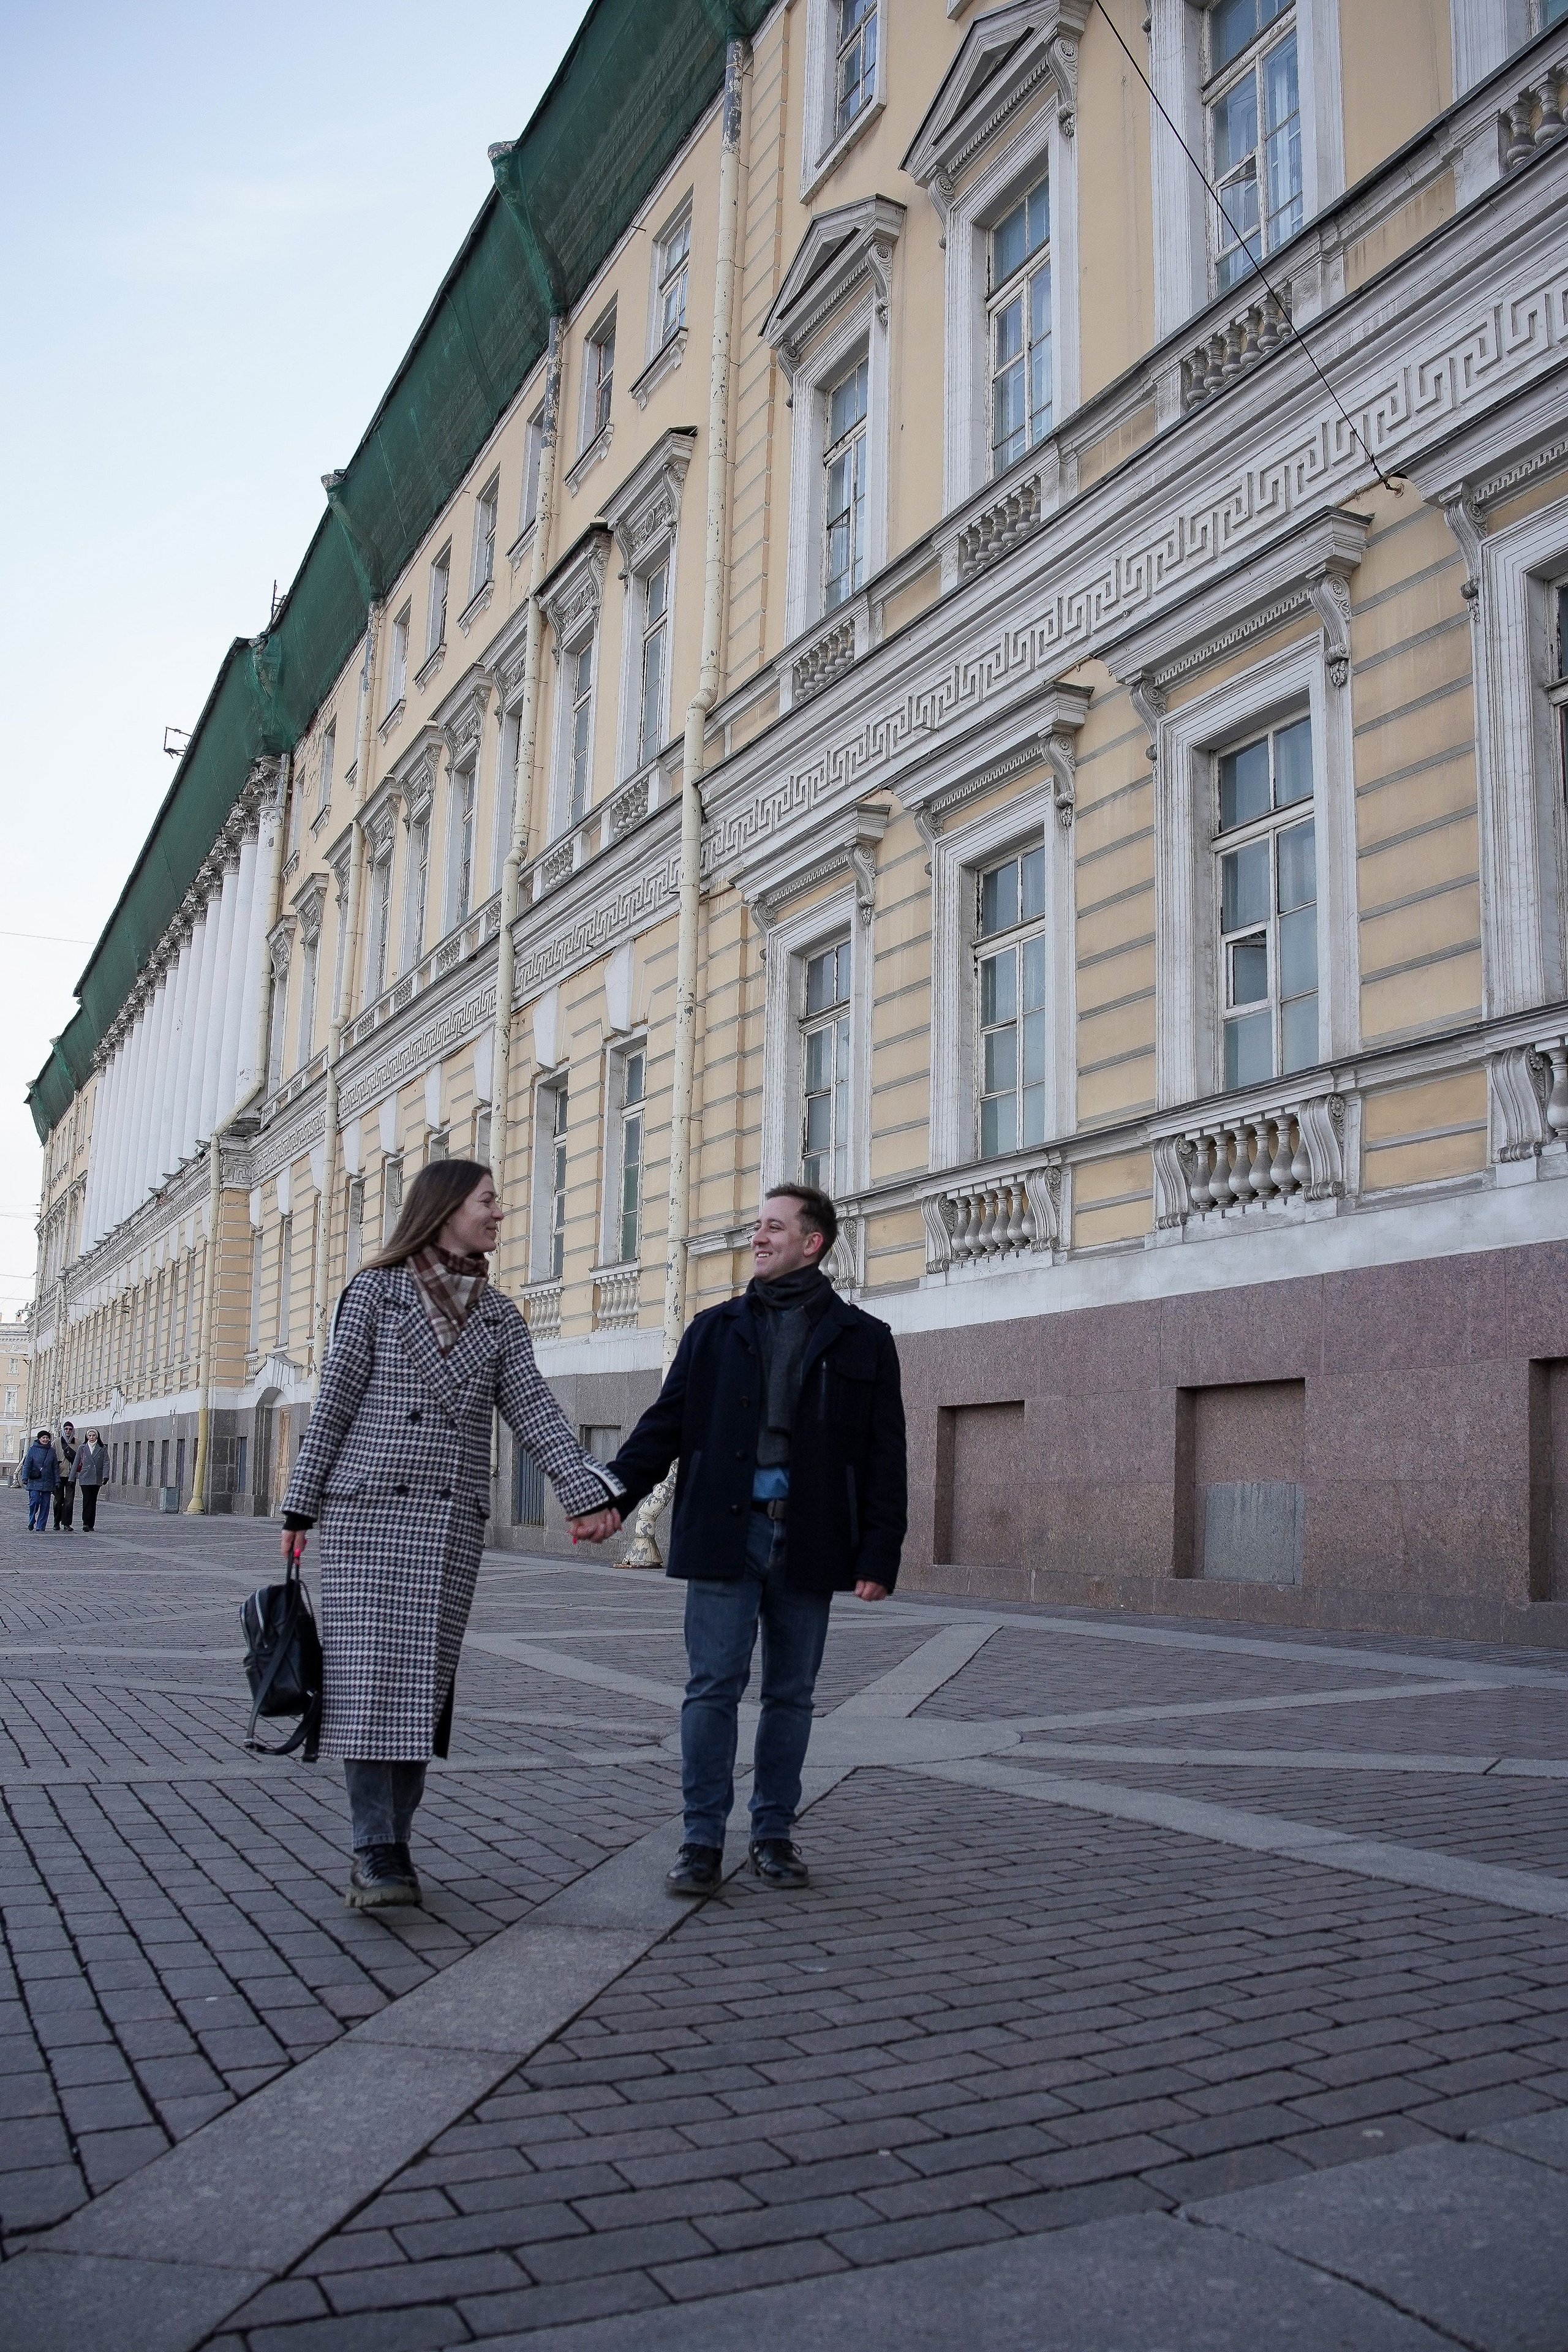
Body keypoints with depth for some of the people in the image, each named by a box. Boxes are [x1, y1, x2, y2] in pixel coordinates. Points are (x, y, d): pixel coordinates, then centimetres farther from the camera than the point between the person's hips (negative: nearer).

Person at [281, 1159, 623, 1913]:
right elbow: (335, 1402, 0)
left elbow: (533, 1412, 3)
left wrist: (591, 1491, -10)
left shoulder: (499, 1314, 11)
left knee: (425, 1681, 3)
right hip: (369, 1508, -4)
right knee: (370, 1673, -9)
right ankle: (377, 1853, -6)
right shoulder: (376, 1290, 0)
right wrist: (299, 1507, -1)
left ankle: (388, 1846, 12)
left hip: (453, 1517, 4)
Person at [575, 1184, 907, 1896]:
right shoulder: (716, 1329, 11)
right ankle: (703, 1840, 6)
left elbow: (884, 1456, 5)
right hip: (724, 1531, 1)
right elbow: (664, 1424, 7)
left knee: (790, 1695, 9)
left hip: (807, 1539, 0)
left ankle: (774, 1832, 21)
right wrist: (614, 1495, -8)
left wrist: (879, 1553, -4)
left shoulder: (861, 1339, 7)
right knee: (712, 1688, -1)